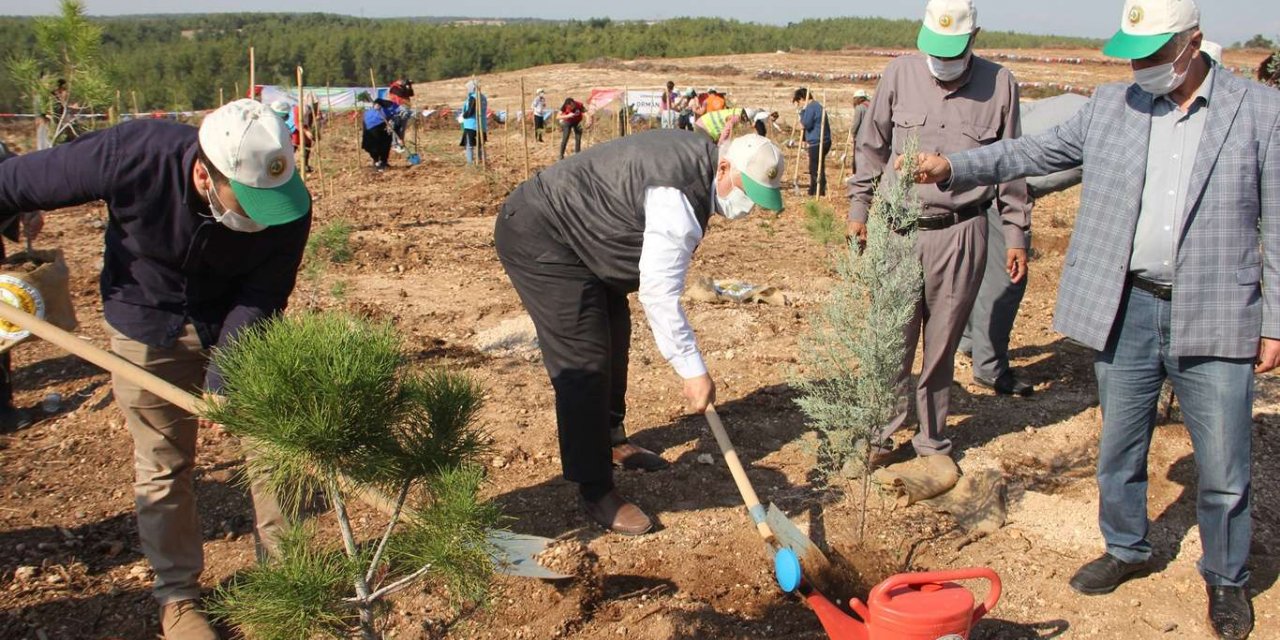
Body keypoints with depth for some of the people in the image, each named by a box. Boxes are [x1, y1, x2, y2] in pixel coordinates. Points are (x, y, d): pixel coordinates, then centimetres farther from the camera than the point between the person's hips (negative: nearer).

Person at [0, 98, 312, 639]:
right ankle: (176, 596, 22)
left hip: (235, 321, 1)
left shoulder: (287, 205, -29)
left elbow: (262, 295, -21)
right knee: (164, 465, 6)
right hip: (147, 323, -1)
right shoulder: (133, 155, -33)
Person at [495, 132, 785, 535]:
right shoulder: (680, 198, -29)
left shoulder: (698, 156, 2)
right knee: (585, 361, -13)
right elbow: (659, 294, -30)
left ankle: (610, 440, 40)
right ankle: (596, 492, -6)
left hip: (572, 232, 11)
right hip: (537, 239, -11)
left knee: (613, 334, 20)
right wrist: (693, 371, -26)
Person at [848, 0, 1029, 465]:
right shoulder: (900, 74, 0)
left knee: (942, 344, 9)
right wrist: (858, 208, 9)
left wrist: (1016, 235, 7)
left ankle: (932, 441, 24)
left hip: (962, 234, 0)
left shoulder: (999, 84, 0)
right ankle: (881, 435, 16)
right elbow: (871, 147, 10)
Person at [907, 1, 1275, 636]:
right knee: (1118, 448, 16)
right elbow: (1037, 151, 8)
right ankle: (1126, 549, 38)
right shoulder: (1110, 105, 5)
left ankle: (1226, 578, 30)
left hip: (1214, 319, -3)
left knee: (1223, 468, 7)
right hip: (1124, 310, 3)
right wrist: (954, 167, -6)